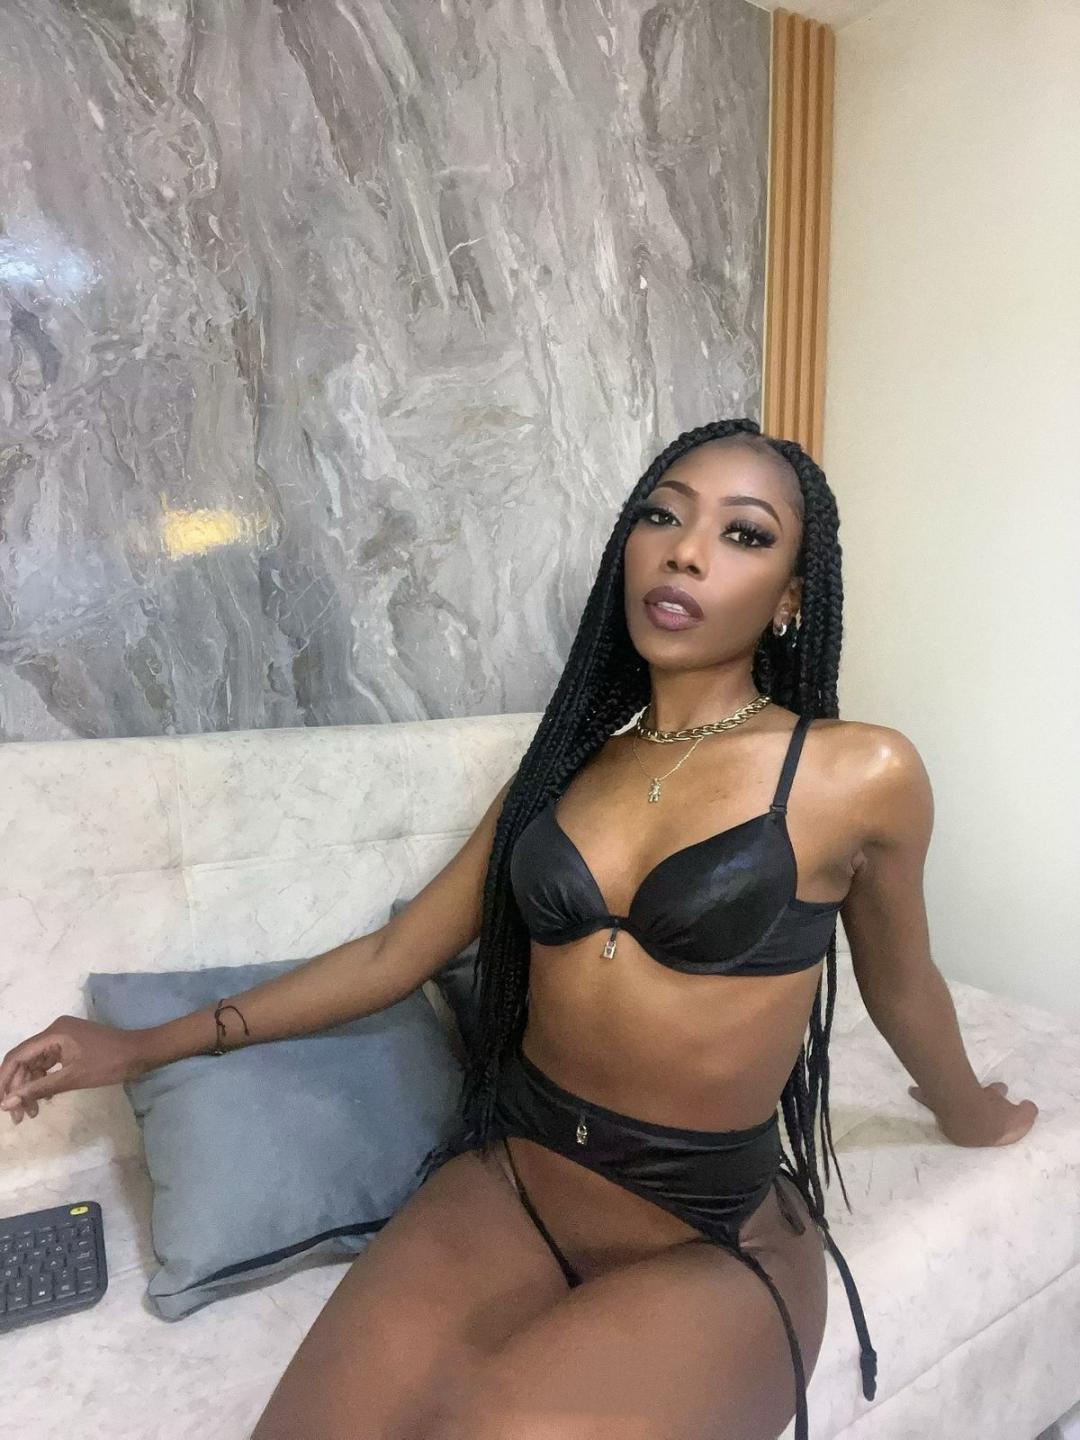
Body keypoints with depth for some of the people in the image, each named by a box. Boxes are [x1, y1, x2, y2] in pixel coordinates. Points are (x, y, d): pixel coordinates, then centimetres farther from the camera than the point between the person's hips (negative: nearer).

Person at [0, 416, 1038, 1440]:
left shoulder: (861, 775, -10)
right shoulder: (565, 764, 3)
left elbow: (901, 988, 9)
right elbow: (398, 952, 8)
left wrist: (971, 1113, 28)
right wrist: (146, 1045, 12)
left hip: (716, 1243, -2)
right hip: (509, 1180, 3)